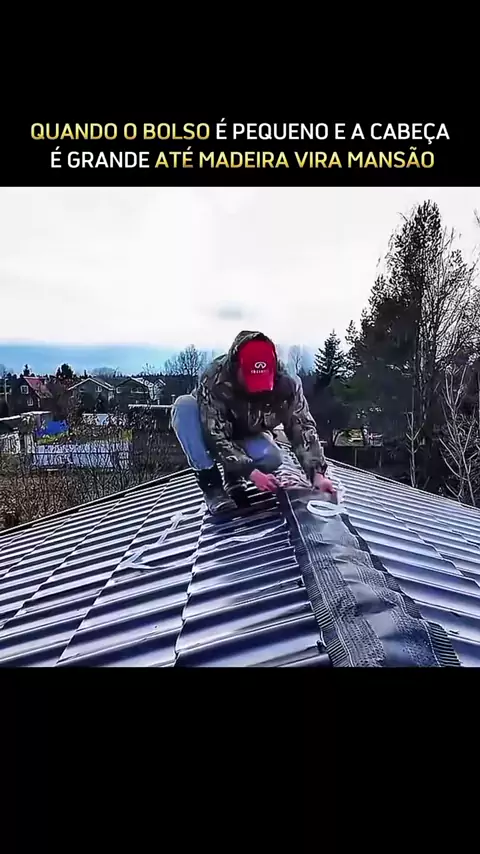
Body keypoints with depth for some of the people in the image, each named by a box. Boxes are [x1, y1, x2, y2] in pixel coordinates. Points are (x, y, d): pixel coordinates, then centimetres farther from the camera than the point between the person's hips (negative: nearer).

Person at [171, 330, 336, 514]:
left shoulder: (286, 384, -26)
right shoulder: (214, 380, -35)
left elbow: (302, 428, -23)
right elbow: (216, 438, -35)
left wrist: (317, 473, -35)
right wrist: (252, 473, -42)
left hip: (247, 435, 2)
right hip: (214, 433, -1)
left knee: (273, 458, -32)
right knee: (184, 406, -33)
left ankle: (234, 477, 1)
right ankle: (212, 486, -27)